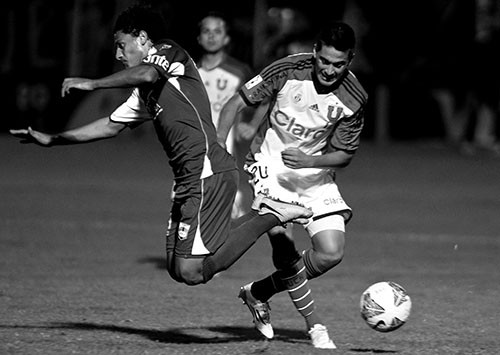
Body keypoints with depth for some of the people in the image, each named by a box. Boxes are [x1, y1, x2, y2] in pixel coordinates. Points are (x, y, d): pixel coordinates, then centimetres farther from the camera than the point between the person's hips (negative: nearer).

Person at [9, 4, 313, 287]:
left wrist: (93, 84, -20)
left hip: (208, 173, -10)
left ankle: (268, 216, -6)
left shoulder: (168, 51, 0)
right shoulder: (144, 93, 26)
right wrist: (51, 140, 37)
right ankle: (262, 214, 9)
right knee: (178, 269, 3)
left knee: (191, 271, -17)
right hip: (188, 180, 10)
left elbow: (147, 74, -23)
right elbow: (111, 126, 36)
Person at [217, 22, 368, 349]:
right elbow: (237, 103, -9)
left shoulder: (354, 99, -13)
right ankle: (315, 324, -15)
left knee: (331, 253, -9)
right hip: (271, 163, -3)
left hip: (314, 171, 3)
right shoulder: (287, 71, -18)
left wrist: (309, 161, -24)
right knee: (282, 235, -27)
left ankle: (258, 293, 14)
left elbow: (344, 155, -5)